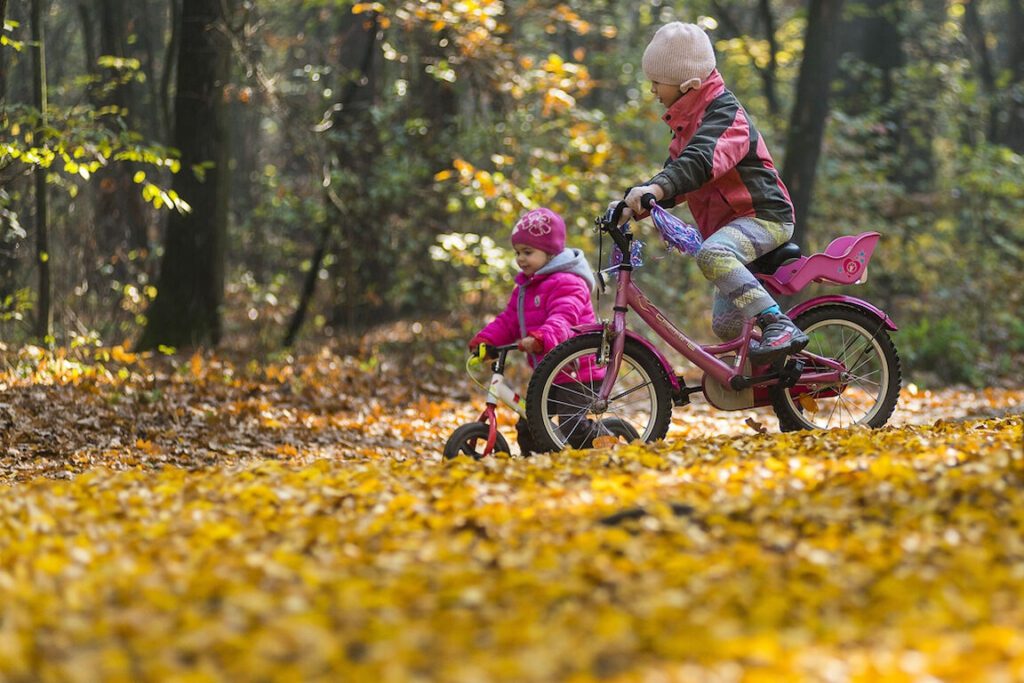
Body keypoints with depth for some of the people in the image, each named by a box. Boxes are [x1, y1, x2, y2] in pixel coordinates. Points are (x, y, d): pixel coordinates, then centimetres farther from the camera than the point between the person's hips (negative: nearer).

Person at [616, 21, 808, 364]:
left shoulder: (723, 113, -15)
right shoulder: (688, 121, 16)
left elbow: (702, 160, -35)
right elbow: (676, 173, 21)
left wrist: (656, 188, -52)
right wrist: (635, 204, 4)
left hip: (763, 215, -10)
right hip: (732, 223, 10)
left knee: (712, 254, -39)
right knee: (726, 327, 8)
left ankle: (779, 326, -42)